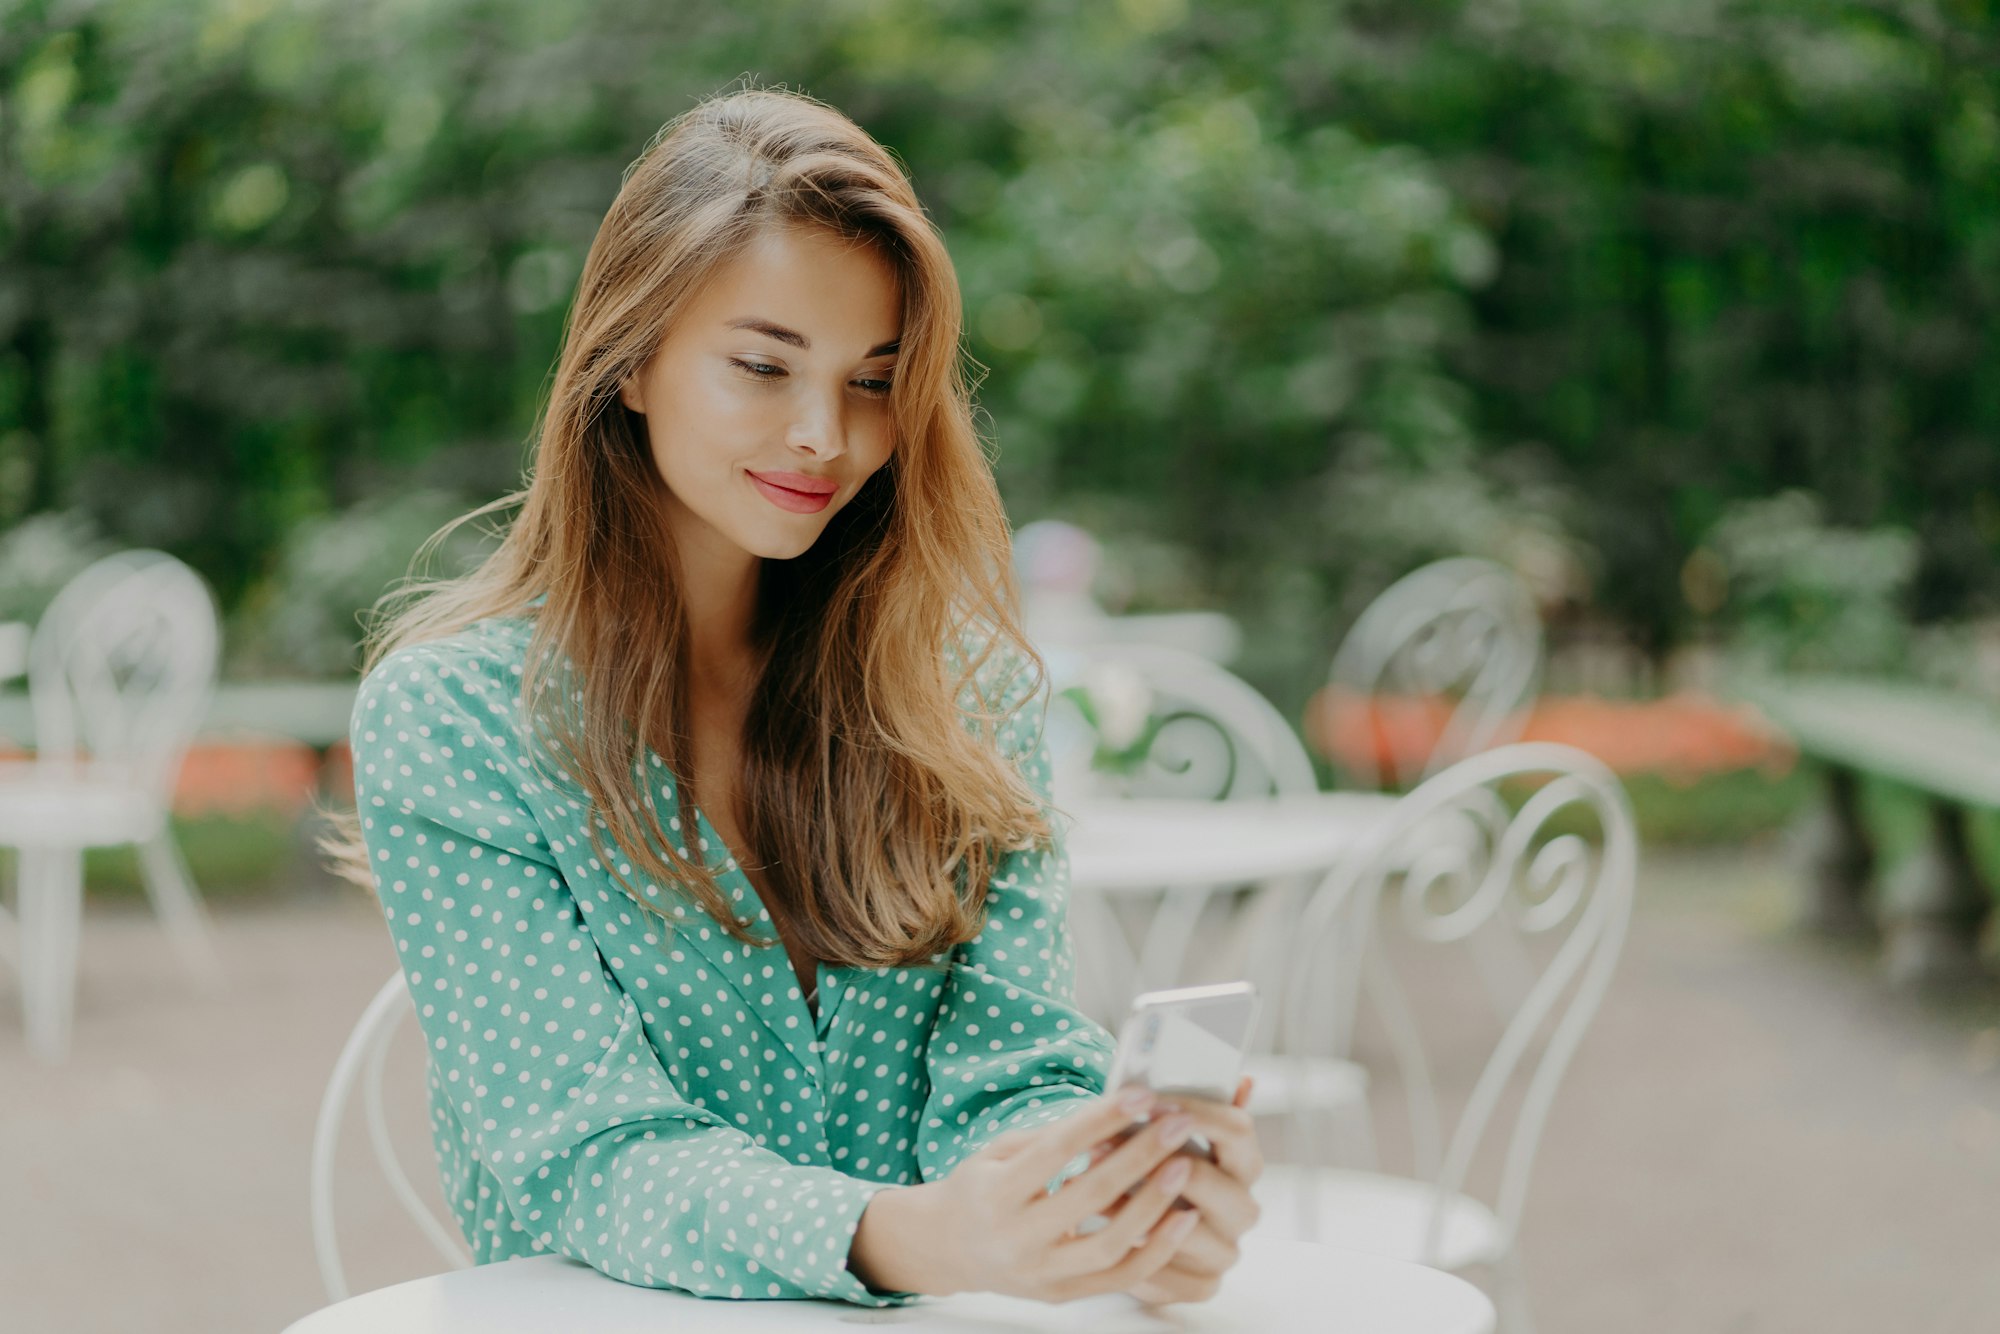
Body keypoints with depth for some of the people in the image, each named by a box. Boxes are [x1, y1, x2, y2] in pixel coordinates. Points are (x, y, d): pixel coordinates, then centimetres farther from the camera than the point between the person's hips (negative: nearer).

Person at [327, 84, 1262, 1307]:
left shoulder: (966, 677, 5)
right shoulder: (450, 713, -6)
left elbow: (1016, 1068, -2)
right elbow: (590, 1158, -13)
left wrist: (1129, 1202, -24)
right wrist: (902, 1241, -31)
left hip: (938, 1305, 2)